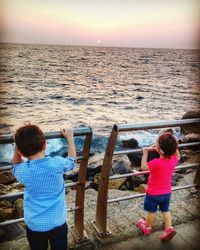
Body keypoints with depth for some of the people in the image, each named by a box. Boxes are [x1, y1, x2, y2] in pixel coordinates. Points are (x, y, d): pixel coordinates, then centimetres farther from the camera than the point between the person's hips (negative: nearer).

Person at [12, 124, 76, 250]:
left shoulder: (22, 171, -16)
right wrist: (70, 137, 14)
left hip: (34, 225, 1)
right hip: (58, 223, -1)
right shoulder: (56, 164, -20)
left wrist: (18, 144, 7)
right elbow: (72, 159, 3)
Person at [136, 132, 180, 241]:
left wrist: (145, 152, -17)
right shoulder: (173, 159, -14)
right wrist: (173, 147, 6)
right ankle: (169, 228, 20)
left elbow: (144, 167, -20)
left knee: (151, 211, 17)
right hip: (167, 192, 5)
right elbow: (177, 155, 10)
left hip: (154, 193, -5)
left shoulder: (156, 162, -34)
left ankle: (147, 227, 37)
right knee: (165, 210, 25)